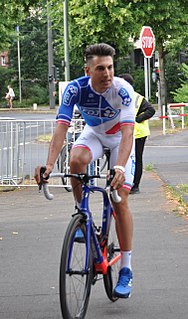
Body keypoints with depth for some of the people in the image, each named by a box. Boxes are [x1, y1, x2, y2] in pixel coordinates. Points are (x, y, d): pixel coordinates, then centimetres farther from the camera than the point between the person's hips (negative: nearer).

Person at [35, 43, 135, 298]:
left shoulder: (122, 90, -33)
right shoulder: (75, 89, -27)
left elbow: (128, 132, -41)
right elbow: (61, 128, -33)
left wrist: (120, 167, -57)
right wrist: (50, 164, -48)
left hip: (119, 137, -2)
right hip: (93, 133, 2)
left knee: (120, 199, -11)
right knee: (76, 160, -34)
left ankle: (126, 270, -3)